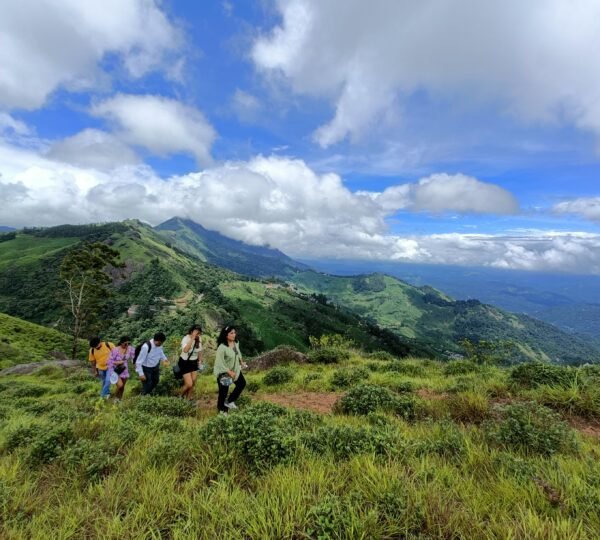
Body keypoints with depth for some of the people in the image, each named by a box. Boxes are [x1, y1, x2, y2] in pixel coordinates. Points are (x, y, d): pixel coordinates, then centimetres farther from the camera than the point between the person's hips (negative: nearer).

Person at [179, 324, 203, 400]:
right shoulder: (186, 338, -25)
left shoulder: (199, 339, -9)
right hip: (185, 363, -5)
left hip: (194, 362, 5)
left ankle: (188, 399, 29)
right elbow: (185, 350, -45)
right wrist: (192, 339, -44)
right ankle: (181, 397, 22)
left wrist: (200, 361, 11)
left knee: (193, 383, 10)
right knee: (189, 384, -7)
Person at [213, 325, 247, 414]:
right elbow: (220, 362, -28)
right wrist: (229, 372, -26)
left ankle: (229, 401, 29)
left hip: (235, 370, 8)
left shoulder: (236, 343, -7)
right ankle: (221, 408, 32)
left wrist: (241, 363, 20)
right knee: (223, 391, 6)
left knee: (242, 383, 16)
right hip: (224, 372, -8)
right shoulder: (222, 347, -30)